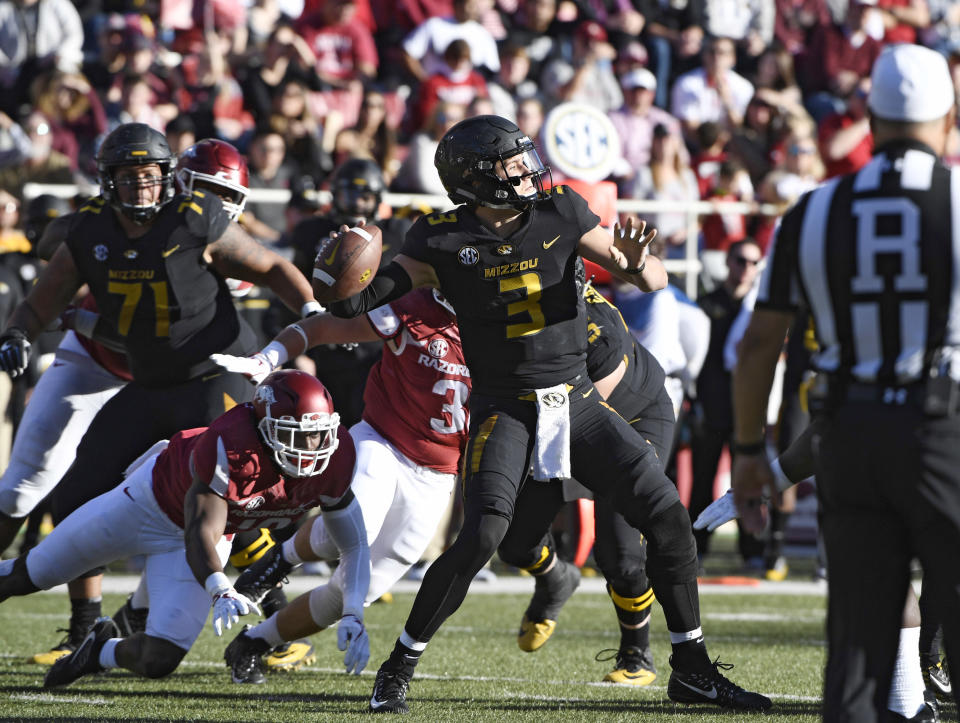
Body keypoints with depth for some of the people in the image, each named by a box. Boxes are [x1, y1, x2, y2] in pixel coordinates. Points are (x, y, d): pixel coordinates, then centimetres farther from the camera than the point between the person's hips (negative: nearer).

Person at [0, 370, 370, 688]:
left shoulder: (335, 459, -26)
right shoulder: (230, 447, -42)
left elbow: (354, 543, -11)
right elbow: (201, 537, -43)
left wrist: (352, 616, -22)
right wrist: (221, 592, -62)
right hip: (154, 500, -4)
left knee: (160, 660, -10)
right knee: (33, 574, 11)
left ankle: (104, 651, 24)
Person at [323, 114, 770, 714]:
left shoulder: (560, 217, 0)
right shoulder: (446, 241, -7)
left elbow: (657, 282, 2)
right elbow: (374, 301, -1)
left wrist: (635, 262, -22)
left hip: (577, 399, 4)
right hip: (505, 410, -4)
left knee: (666, 514, -4)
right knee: (482, 535, -22)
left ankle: (692, 669, 10)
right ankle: (399, 669, -5)